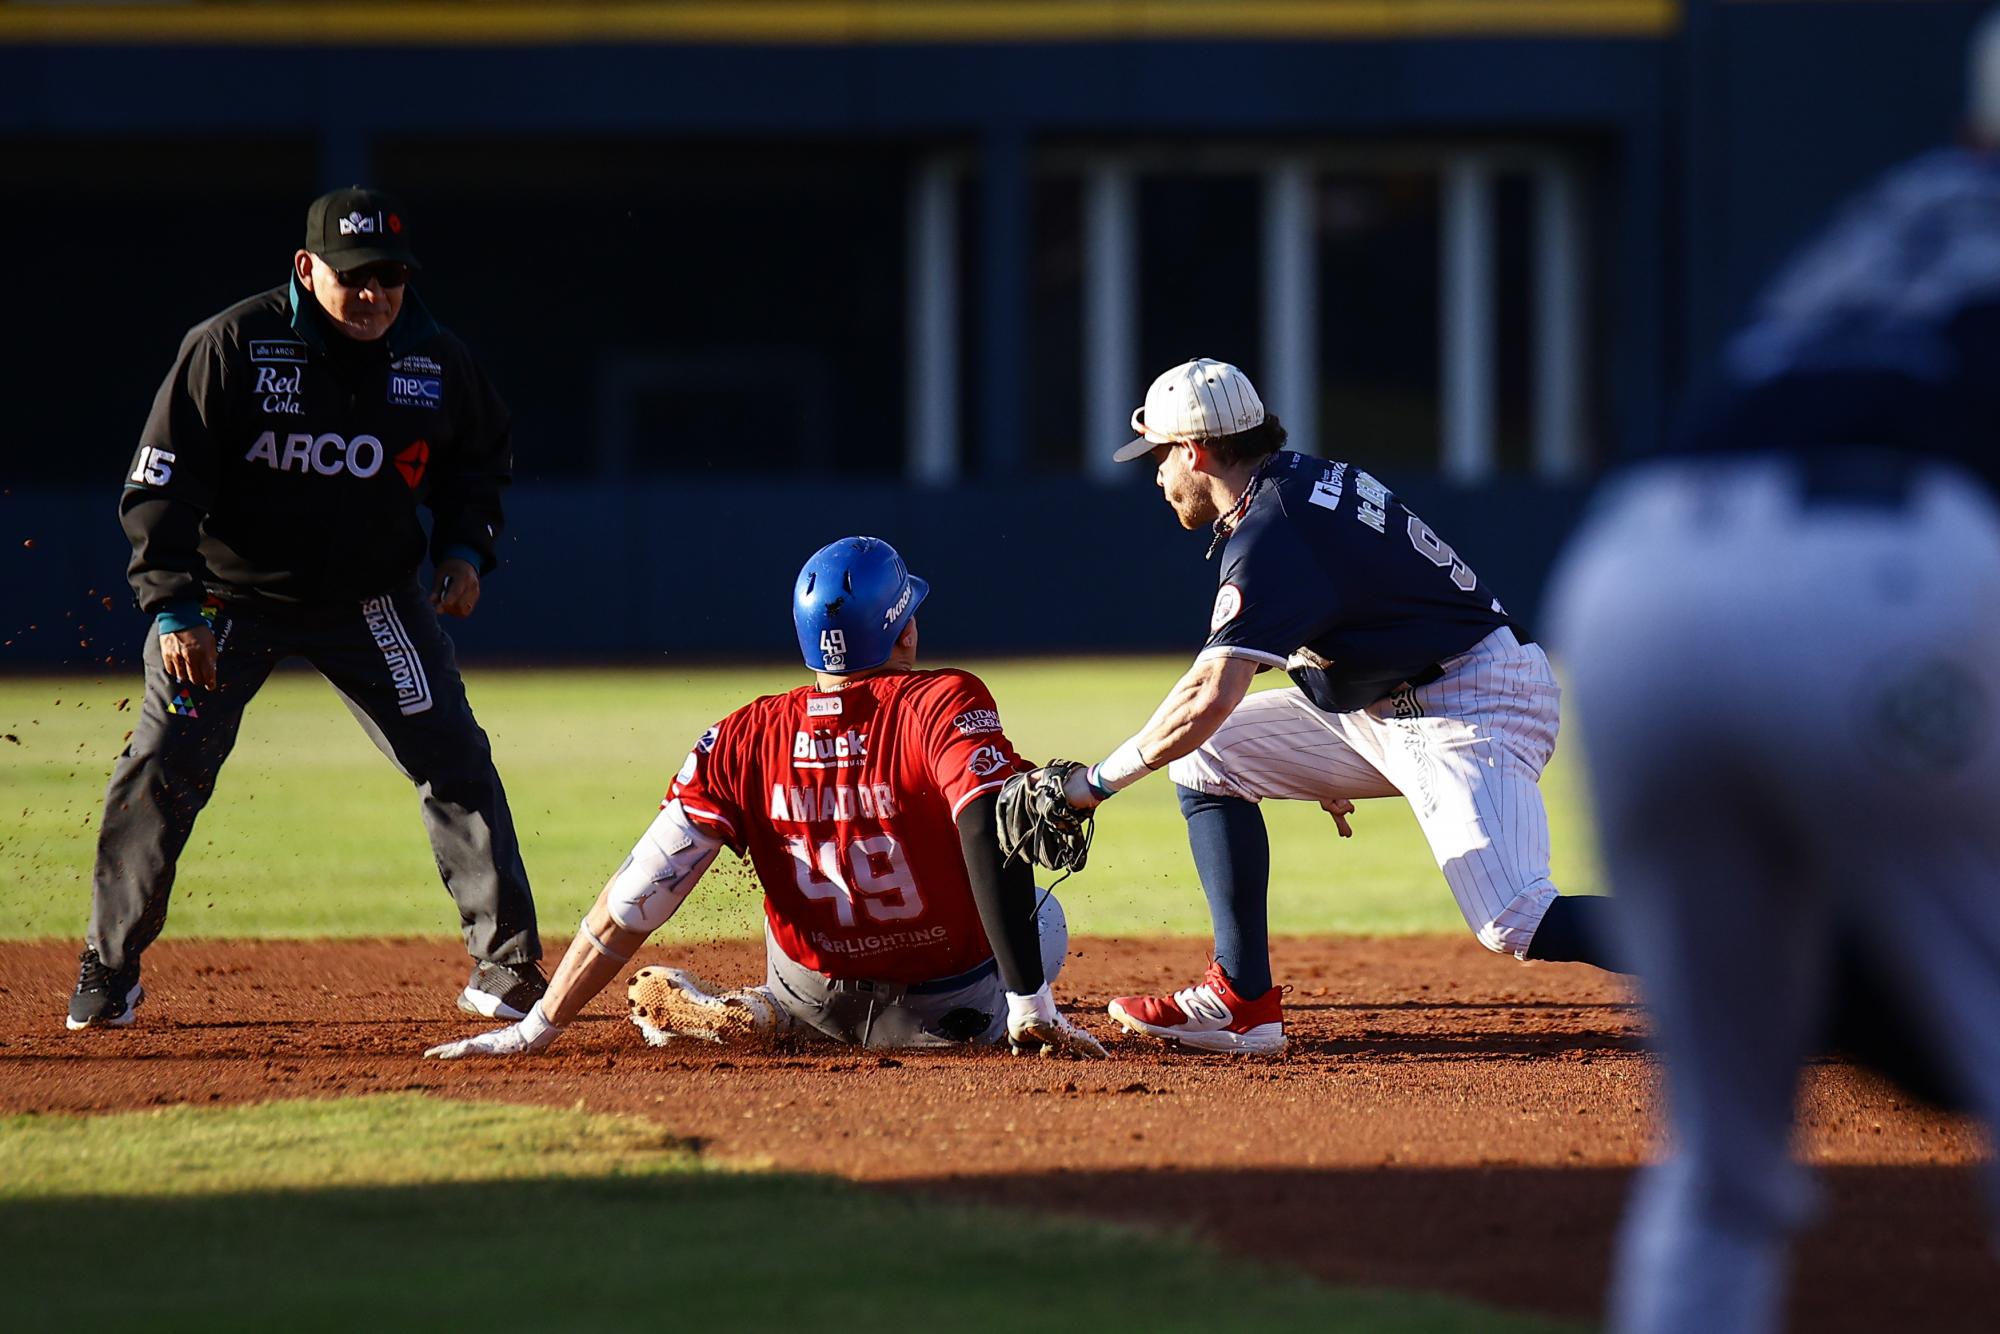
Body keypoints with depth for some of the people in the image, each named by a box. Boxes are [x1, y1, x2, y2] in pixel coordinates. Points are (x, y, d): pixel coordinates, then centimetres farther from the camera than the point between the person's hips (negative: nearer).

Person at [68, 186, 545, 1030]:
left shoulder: (437, 363, -5)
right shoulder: (231, 347, -18)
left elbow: (480, 459, 15)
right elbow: (162, 481, -16)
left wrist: (465, 548, -2)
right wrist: (173, 607, -23)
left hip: (369, 602, 3)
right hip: (231, 597, -3)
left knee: (455, 763, -5)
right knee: (161, 771, -7)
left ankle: (505, 964, 5)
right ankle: (110, 969, 7)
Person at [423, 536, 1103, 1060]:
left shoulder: (743, 741, -12)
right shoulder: (945, 703, -21)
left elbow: (638, 896, -15)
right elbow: (990, 834, -36)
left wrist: (537, 1029, -13)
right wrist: (1031, 1008, -34)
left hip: (816, 1005, 1)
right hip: (957, 1008, -1)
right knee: (1037, 914, 33)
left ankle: (758, 1016, 7)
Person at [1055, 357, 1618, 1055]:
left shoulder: (1269, 531, -20)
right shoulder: (1304, 478, 10)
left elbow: (1211, 695, -29)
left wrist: (1100, 781, -20)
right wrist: (1326, 765, 28)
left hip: (1470, 709, -11)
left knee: (1515, 924, -24)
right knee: (1208, 756, 9)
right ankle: (1242, 999, 5)